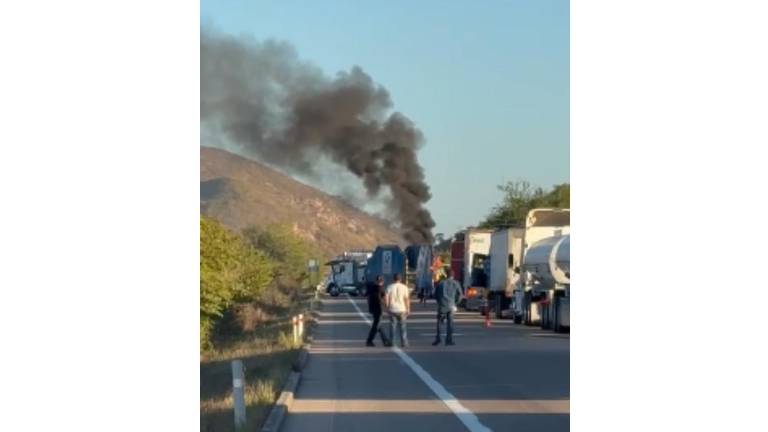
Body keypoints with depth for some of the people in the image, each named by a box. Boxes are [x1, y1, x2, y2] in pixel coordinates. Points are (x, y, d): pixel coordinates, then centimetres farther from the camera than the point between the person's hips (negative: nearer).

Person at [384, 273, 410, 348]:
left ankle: (391, 342, 10)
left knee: (392, 326, 8)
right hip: (402, 309, 0)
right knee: (402, 326, 7)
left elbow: (386, 298, -7)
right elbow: (407, 299, -5)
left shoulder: (389, 287, -4)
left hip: (392, 310, 0)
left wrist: (387, 307, 5)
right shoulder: (404, 287, -4)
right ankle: (404, 342, 6)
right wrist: (408, 309, 2)